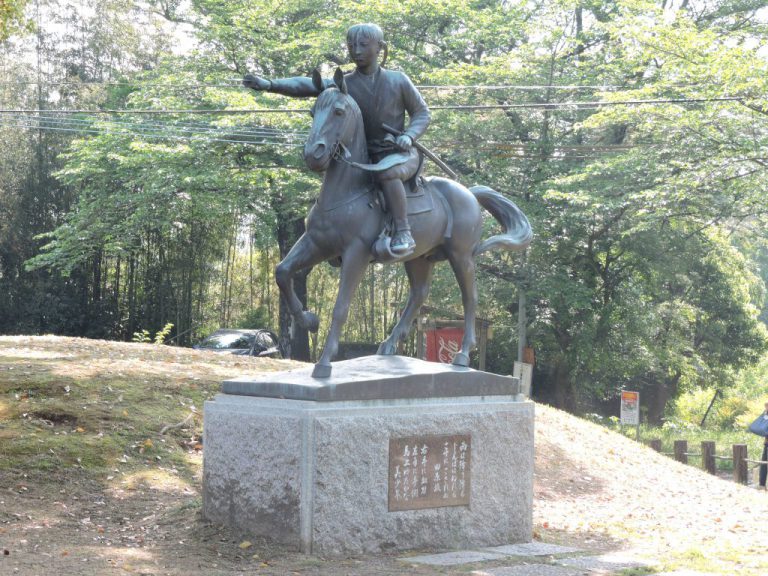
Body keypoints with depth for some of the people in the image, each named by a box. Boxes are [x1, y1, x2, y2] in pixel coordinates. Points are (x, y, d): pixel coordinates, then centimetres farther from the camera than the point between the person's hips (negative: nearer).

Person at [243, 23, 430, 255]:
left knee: (387, 173, -36)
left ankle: (403, 233, -35)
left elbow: (422, 113, 6)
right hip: (364, 155, 5)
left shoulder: (398, 81, -3)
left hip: (400, 152, -5)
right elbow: (306, 86, -15)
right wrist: (270, 84, -31)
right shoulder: (344, 84, -1)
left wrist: (409, 135, -16)